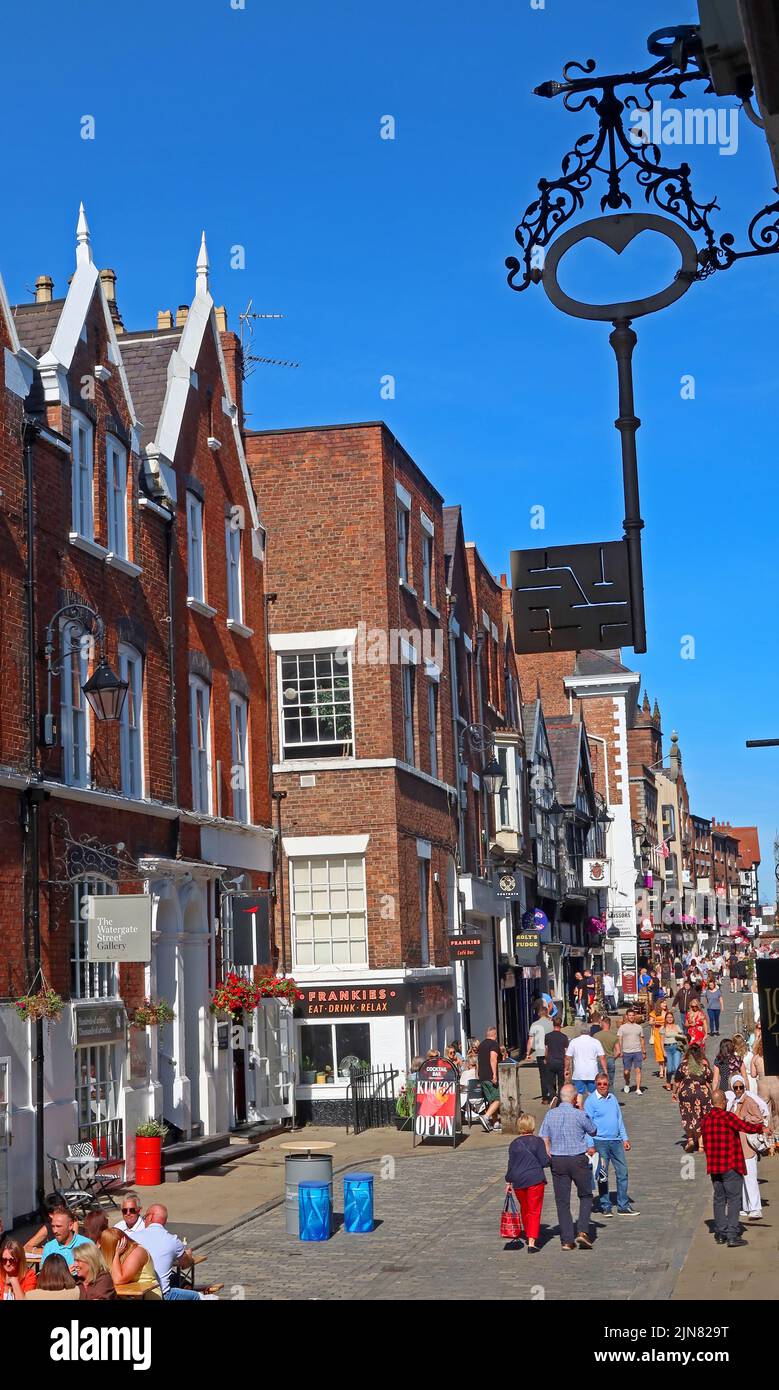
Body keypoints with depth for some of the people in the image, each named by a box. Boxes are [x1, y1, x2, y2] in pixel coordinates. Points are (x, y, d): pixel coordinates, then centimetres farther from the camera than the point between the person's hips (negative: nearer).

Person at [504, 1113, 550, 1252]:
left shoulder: (514, 1144, 4)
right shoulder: (538, 1141, -5)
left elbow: (511, 1165, 7)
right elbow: (544, 1162, -8)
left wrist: (508, 1182, 15)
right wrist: (549, 1157, 14)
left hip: (518, 1181, 4)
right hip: (535, 1180, -4)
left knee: (524, 1209, 22)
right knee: (534, 1211, -2)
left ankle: (528, 1235, 35)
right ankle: (531, 1242, -13)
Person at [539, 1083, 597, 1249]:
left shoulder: (550, 1114, 0)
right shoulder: (579, 1115, -10)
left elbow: (544, 1139, 0)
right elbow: (593, 1131, 7)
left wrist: (549, 1159, 7)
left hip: (557, 1161, 3)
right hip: (578, 1160, -3)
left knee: (562, 1201, 8)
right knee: (586, 1196, 15)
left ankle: (567, 1240, 6)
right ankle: (582, 1231, -1)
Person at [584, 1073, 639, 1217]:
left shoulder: (613, 1098, 12)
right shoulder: (591, 1101, -6)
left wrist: (625, 1138, 15)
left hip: (616, 1141, 5)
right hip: (600, 1142, -5)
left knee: (622, 1172, 5)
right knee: (603, 1176, 2)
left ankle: (623, 1206, 12)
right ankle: (605, 1206, 12)